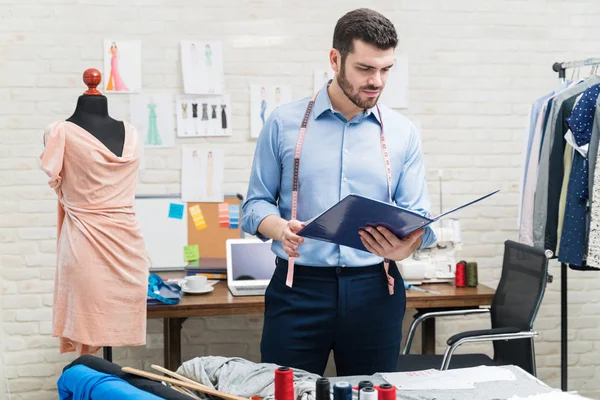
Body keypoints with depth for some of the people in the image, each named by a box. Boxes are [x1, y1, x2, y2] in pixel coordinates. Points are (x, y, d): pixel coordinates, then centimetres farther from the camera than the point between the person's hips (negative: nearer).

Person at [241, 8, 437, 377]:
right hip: (298, 288, -1)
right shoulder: (284, 123, 2)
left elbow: (418, 216, 2)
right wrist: (279, 229, -19)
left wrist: (406, 247, -21)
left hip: (374, 290, 2)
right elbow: (256, 203, 4)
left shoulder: (403, 133, 5)